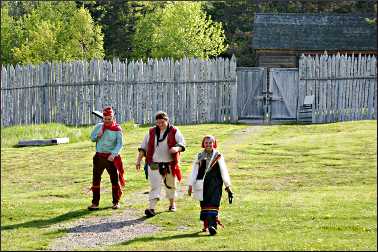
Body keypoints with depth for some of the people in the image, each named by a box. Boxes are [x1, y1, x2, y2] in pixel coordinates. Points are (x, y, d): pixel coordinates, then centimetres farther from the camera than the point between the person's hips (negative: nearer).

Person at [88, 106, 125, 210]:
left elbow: (119, 144, -12)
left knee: (115, 179, 2)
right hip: (99, 156, 3)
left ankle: (116, 202, 15)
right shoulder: (99, 126, 6)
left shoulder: (117, 129, -6)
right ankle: (95, 203, 6)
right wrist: (98, 136, -9)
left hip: (111, 157, -3)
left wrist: (113, 154, -27)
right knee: (96, 179, 1)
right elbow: (92, 138, 14)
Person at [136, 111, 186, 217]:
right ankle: (151, 208, -20)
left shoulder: (174, 132, 1)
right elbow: (143, 147, 11)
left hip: (170, 164, 0)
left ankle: (172, 204, 37)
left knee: (170, 185, 16)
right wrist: (138, 160, 5)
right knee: (155, 186, -12)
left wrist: (176, 148, -30)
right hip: (154, 164, 0)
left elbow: (182, 144, -8)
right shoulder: (151, 132, 7)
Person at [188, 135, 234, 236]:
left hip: (215, 185, -3)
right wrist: (190, 185, 4)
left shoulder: (218, 156, 3)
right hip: (202, 185, 3)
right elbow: (194, 171, 10)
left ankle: (212, 225, -21)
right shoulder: (199, 156, 9)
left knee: (213, 204, -13)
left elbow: (224, 171, 3)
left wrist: (228, 186, 0)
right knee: (204, 205, 8)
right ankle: (206, 225, 20)